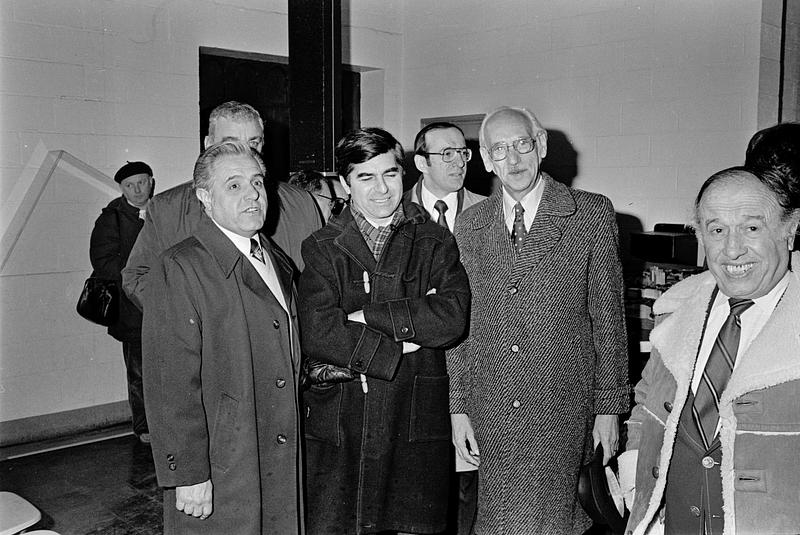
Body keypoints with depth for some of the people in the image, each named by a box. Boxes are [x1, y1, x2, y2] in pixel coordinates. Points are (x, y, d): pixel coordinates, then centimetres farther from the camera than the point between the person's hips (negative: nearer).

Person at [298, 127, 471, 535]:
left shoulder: (436, 242, 7)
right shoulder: (321, 248, 5)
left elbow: (453, 317, -9)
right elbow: (317, 333, -9)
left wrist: (370, 316, -11)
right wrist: (402, 345, -11)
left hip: (416, 425, 1)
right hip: (336, 424, 0)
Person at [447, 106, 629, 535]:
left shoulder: (592, 214, 0)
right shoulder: (468, 226, 7)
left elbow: (608, 317, 0)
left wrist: (609, 407, -1)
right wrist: (459, 407, 5)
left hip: (562, 413, -3)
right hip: (490, 415, 3)